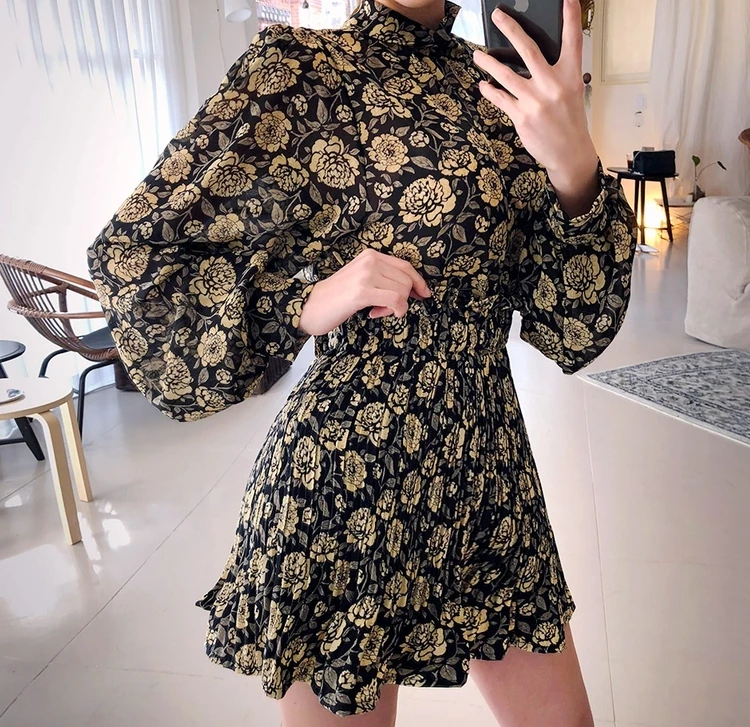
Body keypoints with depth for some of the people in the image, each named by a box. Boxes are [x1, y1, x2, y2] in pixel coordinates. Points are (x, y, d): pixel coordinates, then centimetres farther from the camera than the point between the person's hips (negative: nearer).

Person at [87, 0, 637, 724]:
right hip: (340, 479, -4)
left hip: (487, 466, 5)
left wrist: (576, 165, -17)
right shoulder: (299, 67, -6)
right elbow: (132, 252, -5)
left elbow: (573, 330, 0)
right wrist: (309, 305, -17)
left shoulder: (504, 85, 6)